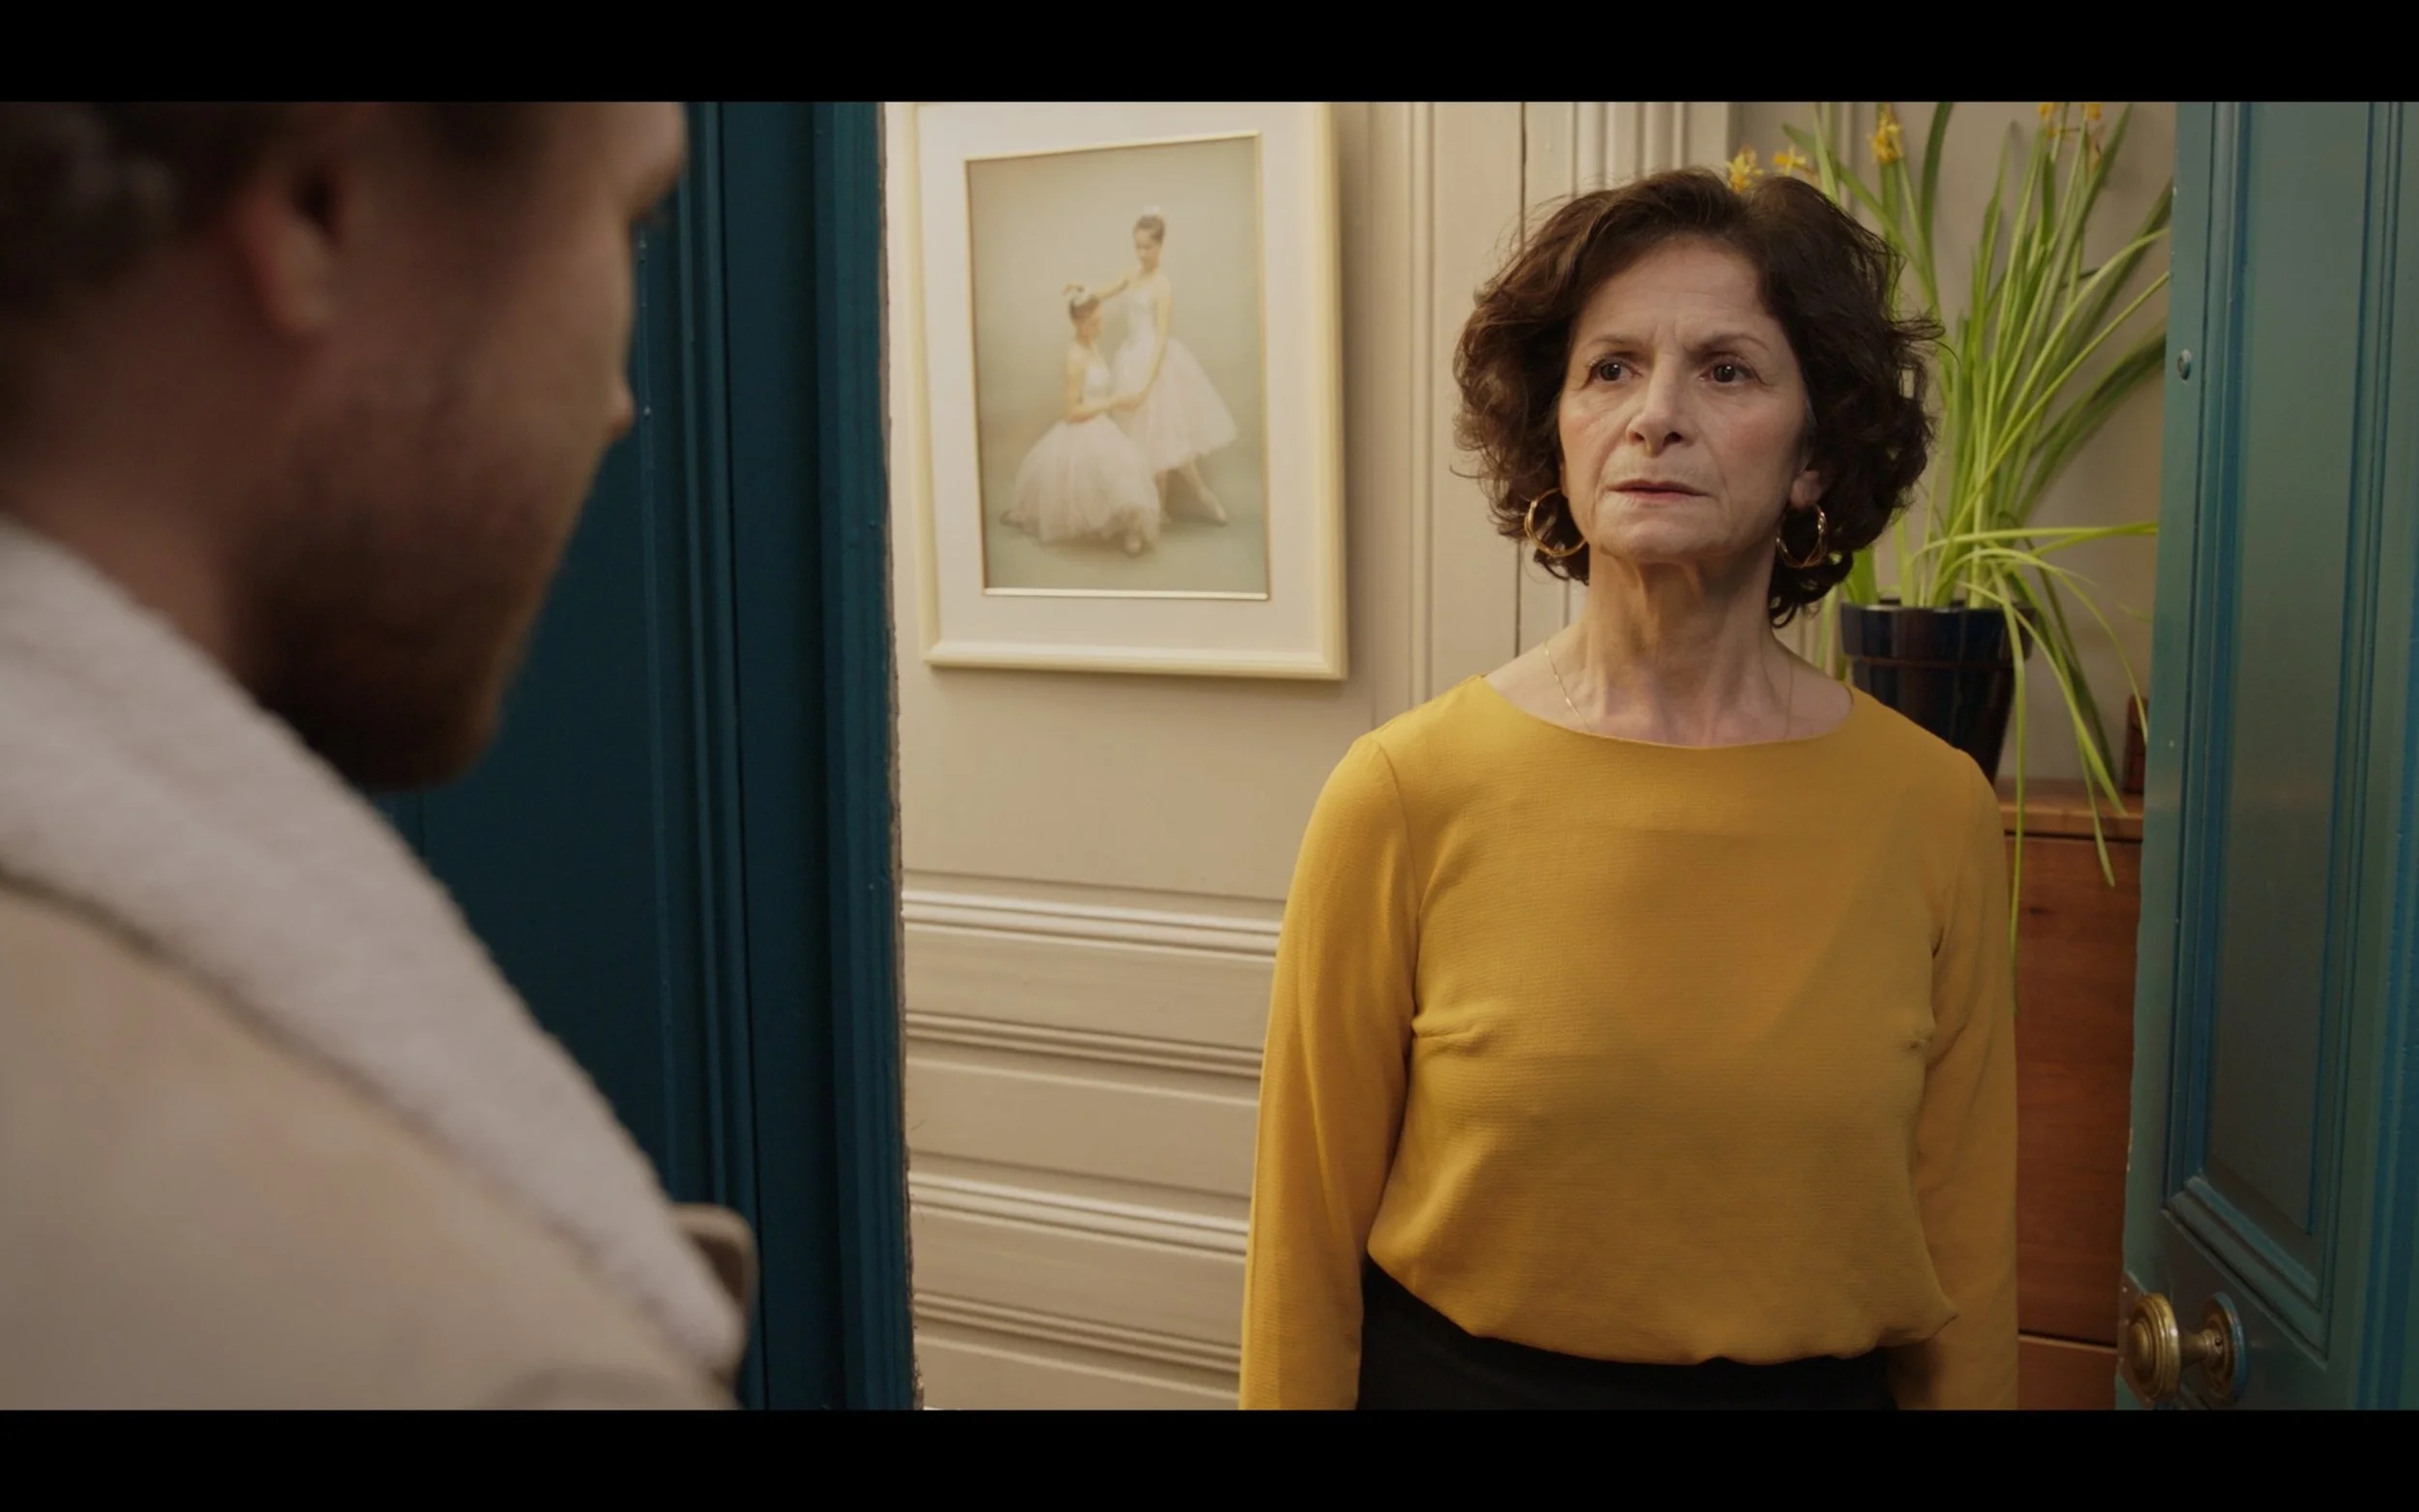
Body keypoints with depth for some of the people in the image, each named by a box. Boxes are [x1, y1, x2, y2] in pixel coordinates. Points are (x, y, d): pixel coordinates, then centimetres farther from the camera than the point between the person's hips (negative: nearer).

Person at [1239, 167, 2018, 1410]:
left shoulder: (1935, 810, -9)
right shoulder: (1398, 797, -15)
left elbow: (1964, 1257, -1)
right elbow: (1308, 1231, -9)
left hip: (1817, 1379, 2)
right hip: (1461, 1370, -1)